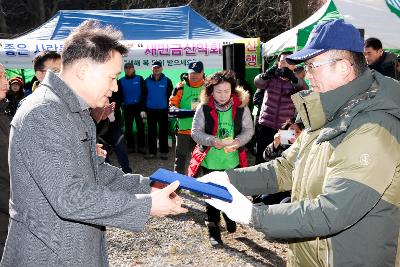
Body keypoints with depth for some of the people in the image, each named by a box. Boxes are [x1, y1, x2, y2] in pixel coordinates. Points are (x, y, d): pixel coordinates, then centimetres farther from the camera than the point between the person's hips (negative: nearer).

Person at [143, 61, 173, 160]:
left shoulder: (167, 81, -1)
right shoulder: (147, 81, 4)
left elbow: (170, 96, 0)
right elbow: (144, 96, 6)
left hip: (163, 110, -2)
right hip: (150, 110, 2)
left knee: (163, 132, 6)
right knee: (151, 132, 7)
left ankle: (164, 152, 14)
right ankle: (152, 152, 14)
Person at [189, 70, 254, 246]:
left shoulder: (241, 107, -5)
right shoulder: (204, 108, -9)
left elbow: (248, 130, 0)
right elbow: (195, 132, -8)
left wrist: (238, 141, -20)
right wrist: (213, 141, -24)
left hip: (233, 161, 2)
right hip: (210, 161, -1)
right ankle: (213, 228, 25)